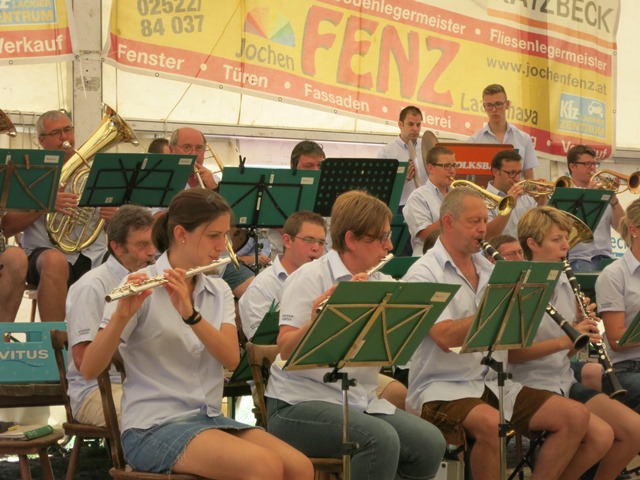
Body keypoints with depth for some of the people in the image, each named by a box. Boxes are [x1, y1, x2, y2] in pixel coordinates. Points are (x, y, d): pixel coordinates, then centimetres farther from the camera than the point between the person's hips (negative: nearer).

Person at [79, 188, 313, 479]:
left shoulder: (219, 292, 11)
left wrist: (190, 314, -23)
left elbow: (231, 359, -7)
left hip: (210, 420, 6)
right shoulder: (141, 286, -6)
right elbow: (89, 369, -14)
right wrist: (121, 315, -31)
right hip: (153, 427, -6)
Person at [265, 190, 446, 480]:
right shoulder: (310, 279, -6)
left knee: (430, 444, -18)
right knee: (381, 440, -31)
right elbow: (286, 350, -17)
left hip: (361, 401, 6)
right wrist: (316, 319, -36)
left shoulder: (381, 284, 11)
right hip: (301, 402, -6)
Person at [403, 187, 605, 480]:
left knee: (576, 417, -11)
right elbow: (446, 338, -22)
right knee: (491, 424, -38)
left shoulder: (488, 269, 15)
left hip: (495, 385, 7)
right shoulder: (424, 274, -7)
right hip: (442, 389, -7)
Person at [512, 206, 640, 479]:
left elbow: (567, 352, 14)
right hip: (533, 387, -7)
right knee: (601, 434, -25)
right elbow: (511, 353, -19)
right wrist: (565, 339, -26)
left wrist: (583, 326, -6)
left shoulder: (563, 284, 10)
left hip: (566, 383, 7)